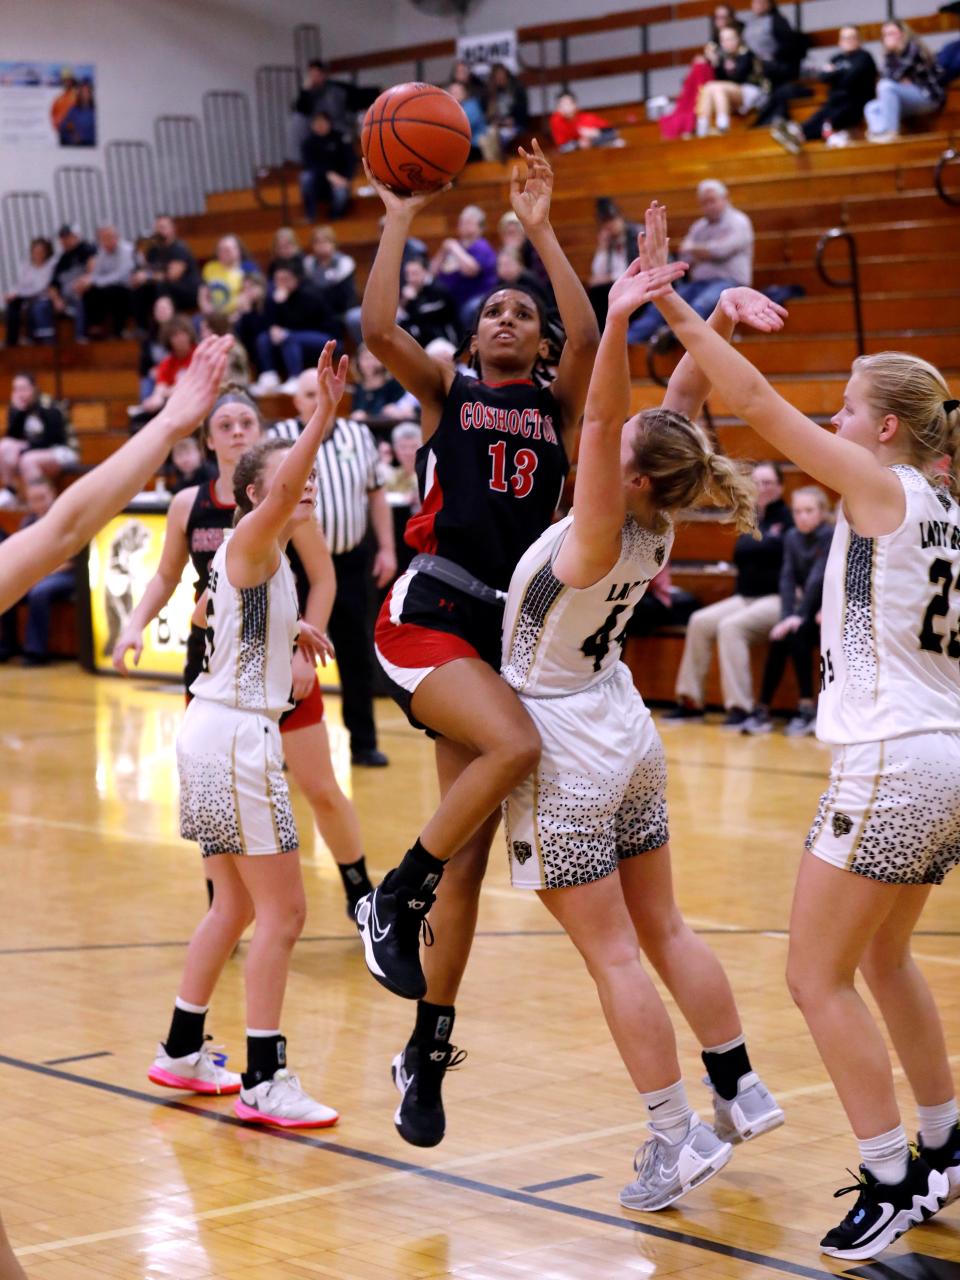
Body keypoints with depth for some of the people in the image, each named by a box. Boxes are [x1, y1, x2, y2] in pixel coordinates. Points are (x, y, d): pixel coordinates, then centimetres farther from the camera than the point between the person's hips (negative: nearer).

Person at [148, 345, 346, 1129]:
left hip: (219, 732, 10)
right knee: (282, 911, -7)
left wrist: (285, 629, 20)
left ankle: (183, 1051, 28)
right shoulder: (251, 541, -12)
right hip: (236, 735, -10)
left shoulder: (258, 556, 14)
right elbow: (284, 488, -35)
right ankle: (264, 1083, -3)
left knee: (236, 905, 18)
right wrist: (323, 414, -45)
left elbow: (208, 612, 31)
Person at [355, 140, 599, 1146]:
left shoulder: (558, 408, 15)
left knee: (469, 863, 4)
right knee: (517, 744, -32)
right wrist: (401, 219, -6)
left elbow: (589, 339, -5)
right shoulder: (444, 394, 10)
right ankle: (392, 901, -15)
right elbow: (378, 328, -8)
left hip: (507, 628, 3)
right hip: (428, 616, -3)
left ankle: (428, 1053, 14)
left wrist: (540, 229, -8)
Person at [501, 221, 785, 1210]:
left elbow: (600, 421, -36)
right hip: (625, 736, 8)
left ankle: (676, 1136, 2)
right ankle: (741, 1093, 24)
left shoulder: (600, 537, -24)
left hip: (567, 750, -8)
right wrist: (716, 323, -15)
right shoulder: (655, 524, -5)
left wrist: (618, 324, -45)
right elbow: (683, 401, -3)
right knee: (662, 929, 17)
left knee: (613, 954, -1)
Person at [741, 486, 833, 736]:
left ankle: (808, 709, -25)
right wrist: (786, 616, -19)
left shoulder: (832, 537, -14)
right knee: (778, 638, -22)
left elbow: (818, 576, -23)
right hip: (809, 609, 5)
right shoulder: (792, 537, 4)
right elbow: (788, 578, -5)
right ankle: (762, 711, -18)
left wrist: (799, 615, -31)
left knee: (796, 633, -29)